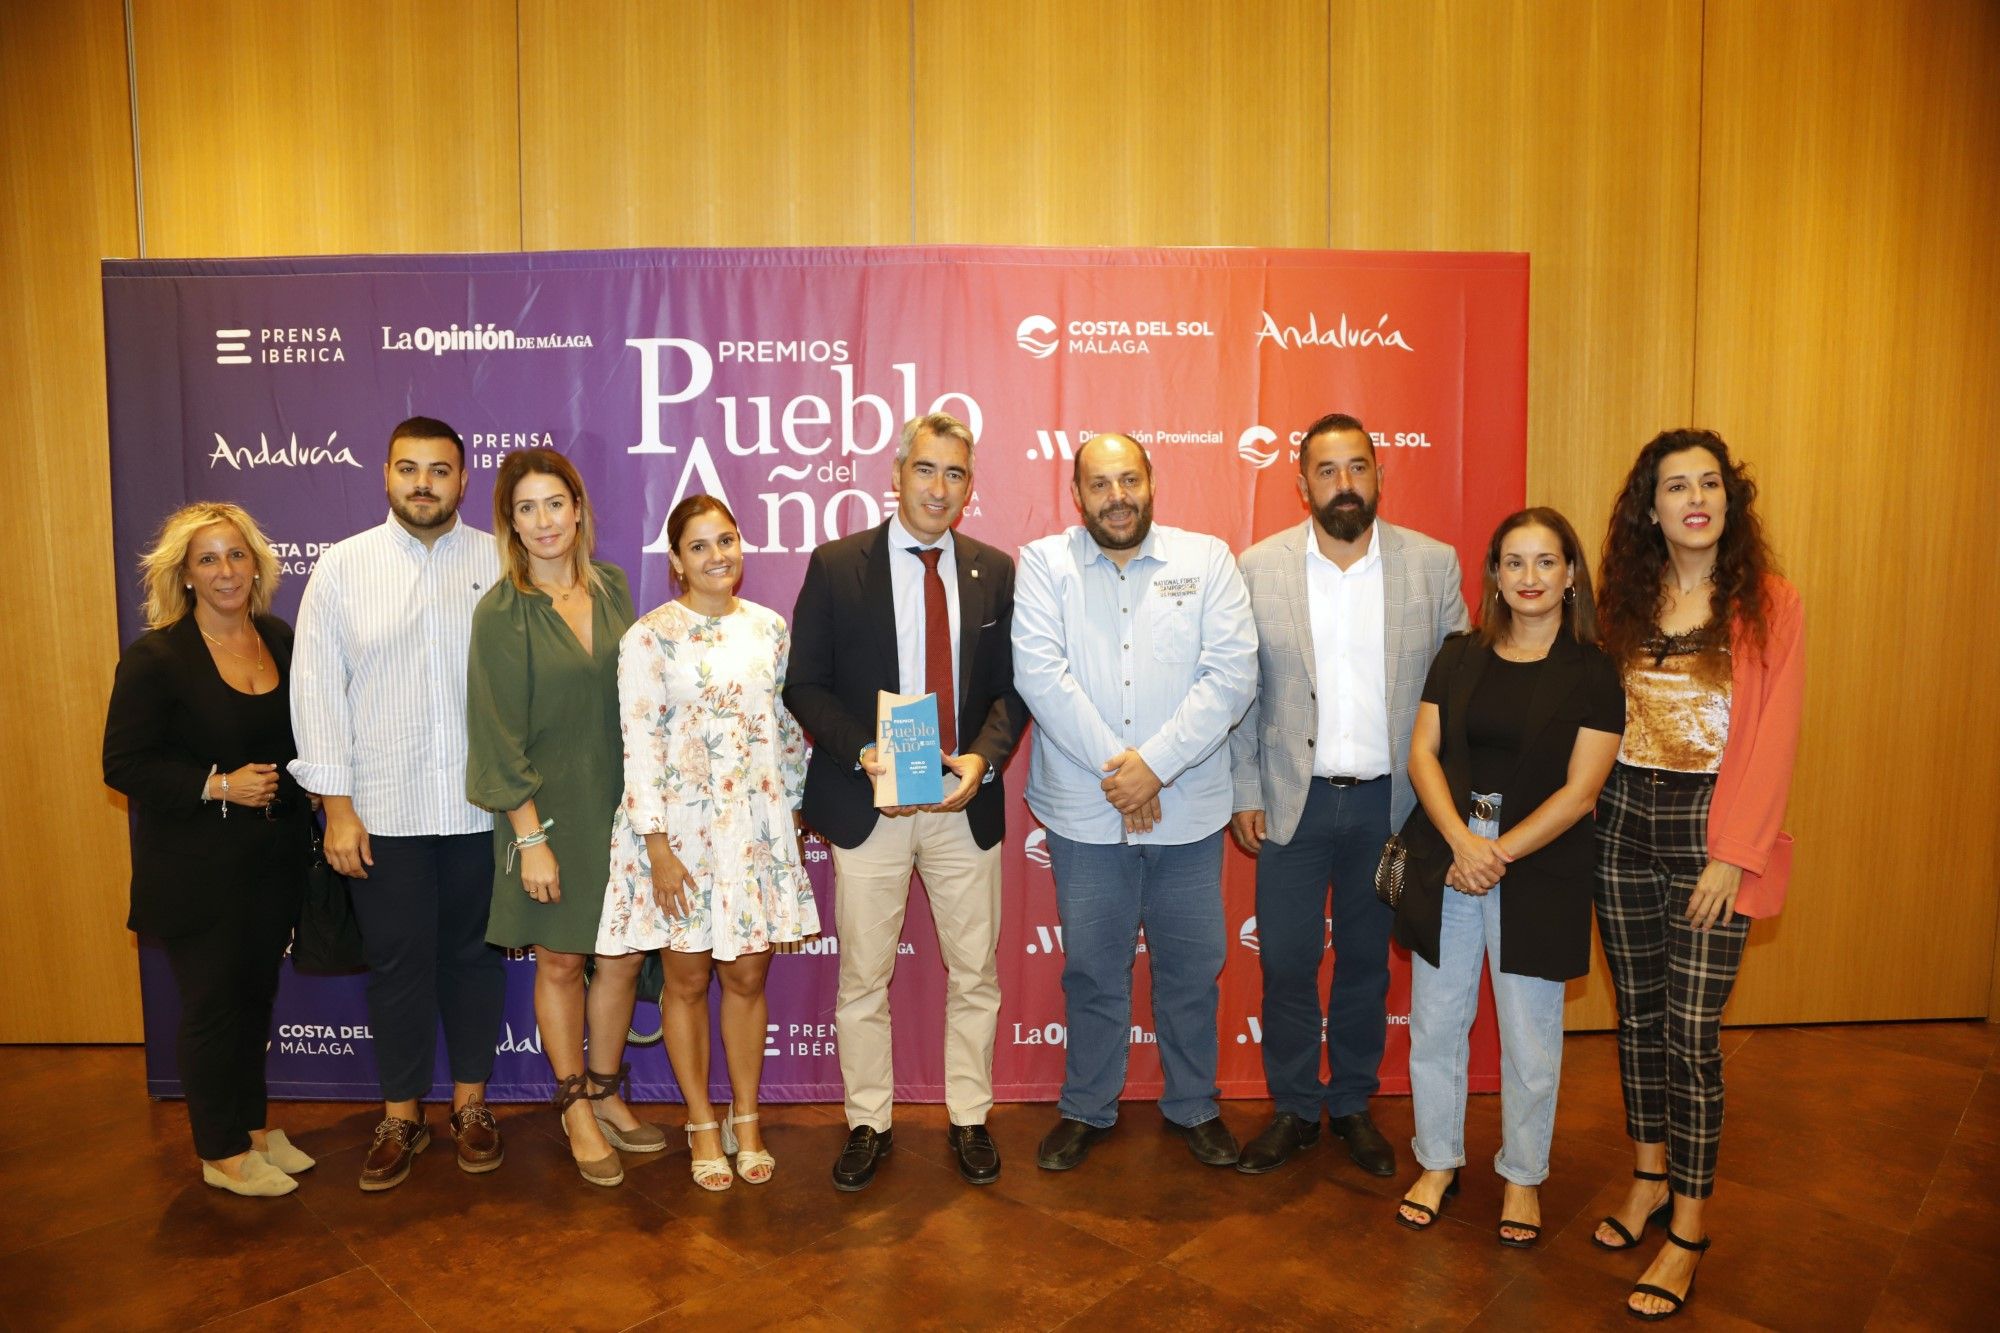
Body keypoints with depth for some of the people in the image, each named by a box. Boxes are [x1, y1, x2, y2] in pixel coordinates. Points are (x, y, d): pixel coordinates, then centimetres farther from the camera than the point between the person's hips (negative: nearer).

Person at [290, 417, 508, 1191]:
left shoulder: (499, 563, 0)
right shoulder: (341, 567, 2)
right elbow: (318, 689, 1)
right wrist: (337, 807, -4)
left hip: (482, 807, 0)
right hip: (384, 811, 0)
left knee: (473, 955, 12)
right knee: (396, 962, 9)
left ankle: (470, 1104, 29)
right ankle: (401, 1117, 26)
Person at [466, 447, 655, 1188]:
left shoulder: (612, 587, 3)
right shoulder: (502, 612, -10)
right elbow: (500, 735, -11)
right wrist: (530, 836, -14)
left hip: (618, 803, 4)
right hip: (549, 809, -4)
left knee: (624, 955, 11)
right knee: (559, 960, 9)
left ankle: (606, 1093, 31)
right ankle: (575, 1107, 28)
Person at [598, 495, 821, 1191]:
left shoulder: (770, 627, 5)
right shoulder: (649, 637, -7)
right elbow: (641, 742, -10)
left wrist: (793, 813, 10)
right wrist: (656, 845, -14)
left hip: (757, 827, 3)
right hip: (681, 827, -3)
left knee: (747, 977, 11)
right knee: (687, 981, 9)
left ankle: (746, 1119, 28)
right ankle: (702, 1124, 27)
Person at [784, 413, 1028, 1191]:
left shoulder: (996, 572, 5)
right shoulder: (836, 566, -2)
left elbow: (1012, 687, 5)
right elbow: (805, 683, -3)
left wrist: (984, 756, -13)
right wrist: (863, 756, -17)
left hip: (967, 804, 2)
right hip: (867, 804, -1)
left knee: (974, 976, 12)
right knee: (862, 979, 10)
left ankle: (969, 1120, 31)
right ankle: (869, 1124, 29)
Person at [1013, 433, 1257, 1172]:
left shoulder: (1207, 558, 1)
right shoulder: (1042, 563, 0)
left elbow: (1232, 671, -7)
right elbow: (1040, 673, -10)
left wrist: (1154, 764, -15)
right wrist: (1113, 769, -15)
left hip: (1188, 809, 1)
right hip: (1083, 812, 0)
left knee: (1192, 967, 13)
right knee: (1093, 970, 12)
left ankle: (1194, 1106, 34)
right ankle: (1087, 1109, 32)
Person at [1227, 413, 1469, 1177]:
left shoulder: (1433, 564, -2)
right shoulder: (1258, 568, -3)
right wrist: (1244, 792, -3)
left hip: (1389, 798, 1)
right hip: (1292, 798, 0)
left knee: (1367, 961, 14)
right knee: (1286, 962, 6)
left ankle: (1353, 1106, 33)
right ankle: (1294, 1109, 26)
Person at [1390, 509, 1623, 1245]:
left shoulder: (1594, 674, -3)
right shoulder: (1459, 656, 6)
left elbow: (1578, 791, -8)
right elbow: (1423, 752, 0)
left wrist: (1500, 853, -15)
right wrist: (1461, 841, -13)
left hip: (1540, 870, -2)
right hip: (1446, 857, 3)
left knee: (1530, 1034, 8)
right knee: (1435, 1021, 9)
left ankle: (1523, 1176, 29)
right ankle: (1438, 1162, 29)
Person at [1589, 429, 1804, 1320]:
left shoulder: (1767, 603, -4)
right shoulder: (1621, 597, 6)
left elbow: (1773, 738, -7)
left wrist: (1733, 854, -12)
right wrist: (1590, 803, -3)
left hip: (1709, 825, -3)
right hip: (1624, 816, 4)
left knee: (1691, 1030, -3)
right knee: (1638, 1013, 13)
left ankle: (1687, 1232, 10)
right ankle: (1650, 1180, 30)